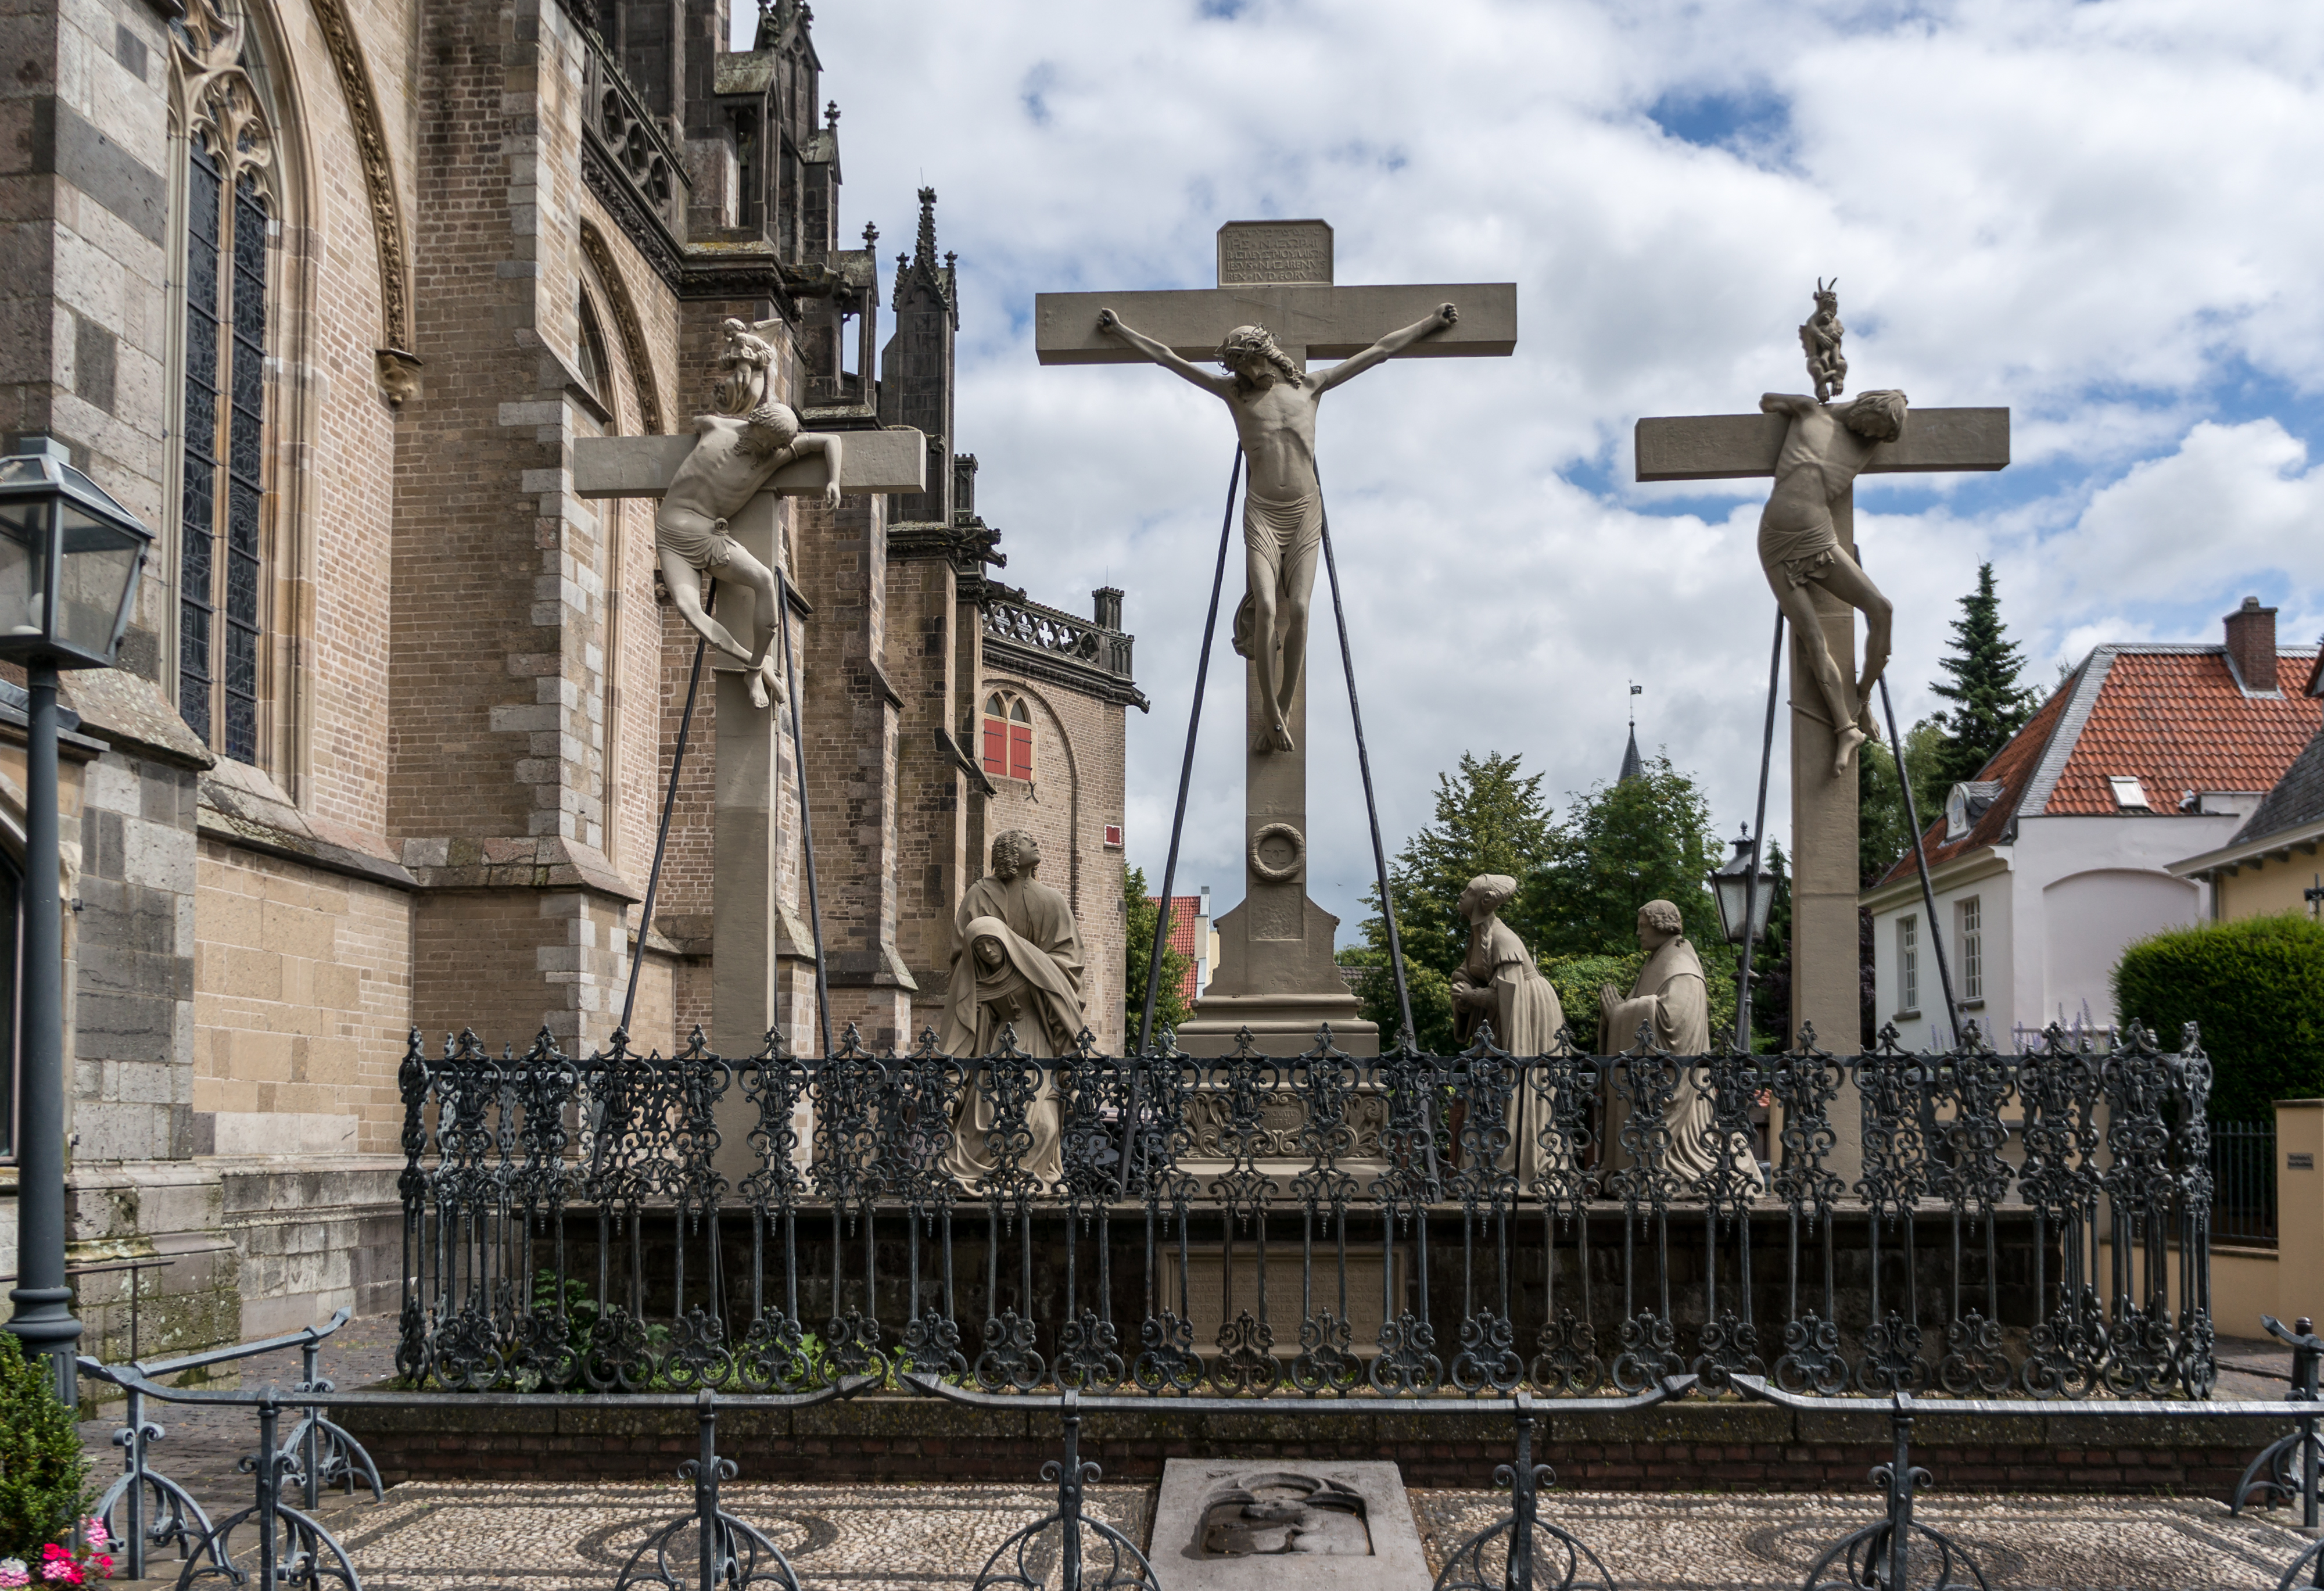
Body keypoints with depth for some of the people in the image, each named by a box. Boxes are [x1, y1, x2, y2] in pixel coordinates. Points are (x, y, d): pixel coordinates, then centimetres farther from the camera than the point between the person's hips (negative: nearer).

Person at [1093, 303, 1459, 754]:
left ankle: (1284, 709, -3)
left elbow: (1382, 349, 14)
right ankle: (1273, 717, -15)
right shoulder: (1235, 392, 7)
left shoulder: (1310, 387, 9)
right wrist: (1119, 330, 14)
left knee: (1298, 608, -13)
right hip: (1262, 511, -1)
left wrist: (1433, 323, 18)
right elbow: (1166, 357, 12)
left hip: (1305, 511, 1)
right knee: (1266, 606, -18)